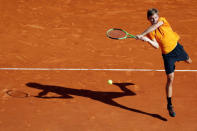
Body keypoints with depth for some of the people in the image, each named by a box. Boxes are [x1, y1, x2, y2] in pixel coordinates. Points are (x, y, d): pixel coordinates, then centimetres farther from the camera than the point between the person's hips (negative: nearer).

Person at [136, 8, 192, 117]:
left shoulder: (162, 20, -15)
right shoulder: (151, 32, -16)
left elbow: (155, 26, -37)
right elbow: (156, 46, -25)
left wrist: (142, 34, -44)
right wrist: (147, 40, -43)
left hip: (176, 46, 3)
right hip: (167, 54, -3)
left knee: (188, 61, 32)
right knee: (170, 79, -9)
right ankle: (169, 105, -1)